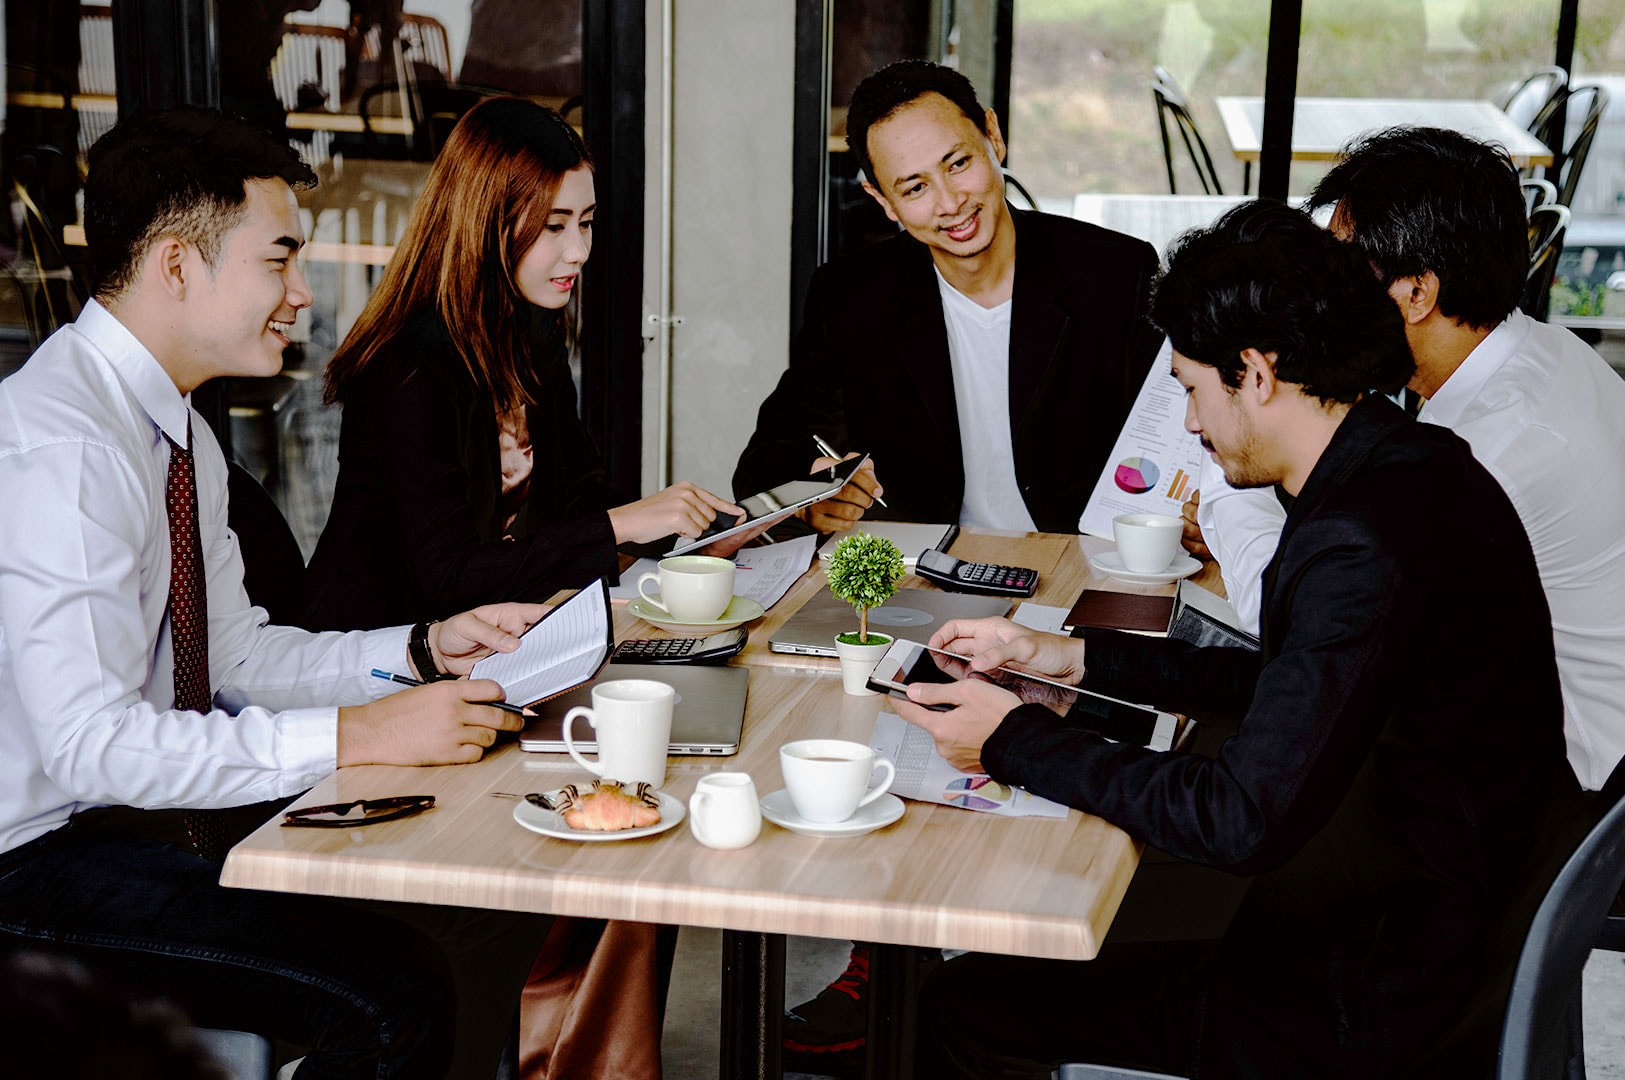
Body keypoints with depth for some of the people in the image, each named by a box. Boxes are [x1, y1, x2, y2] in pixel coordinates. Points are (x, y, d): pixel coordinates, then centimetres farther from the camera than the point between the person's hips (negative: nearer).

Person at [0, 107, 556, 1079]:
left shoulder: (183, 434, 9)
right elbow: (86, 740, -29)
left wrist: (422, 651, 1)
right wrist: (350, 737, -28)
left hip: (157, 814, 9)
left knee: (494, 915, -4)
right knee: (391, 1000, -23)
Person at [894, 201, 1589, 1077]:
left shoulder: (1366, 547, -27)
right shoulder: (1412, 467, 4)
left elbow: (1243, 822, -26)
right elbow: (1290, 683, 17)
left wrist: (1015, 741, -15)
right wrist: (1066, 658, 17)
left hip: (1390, 1009, -10)